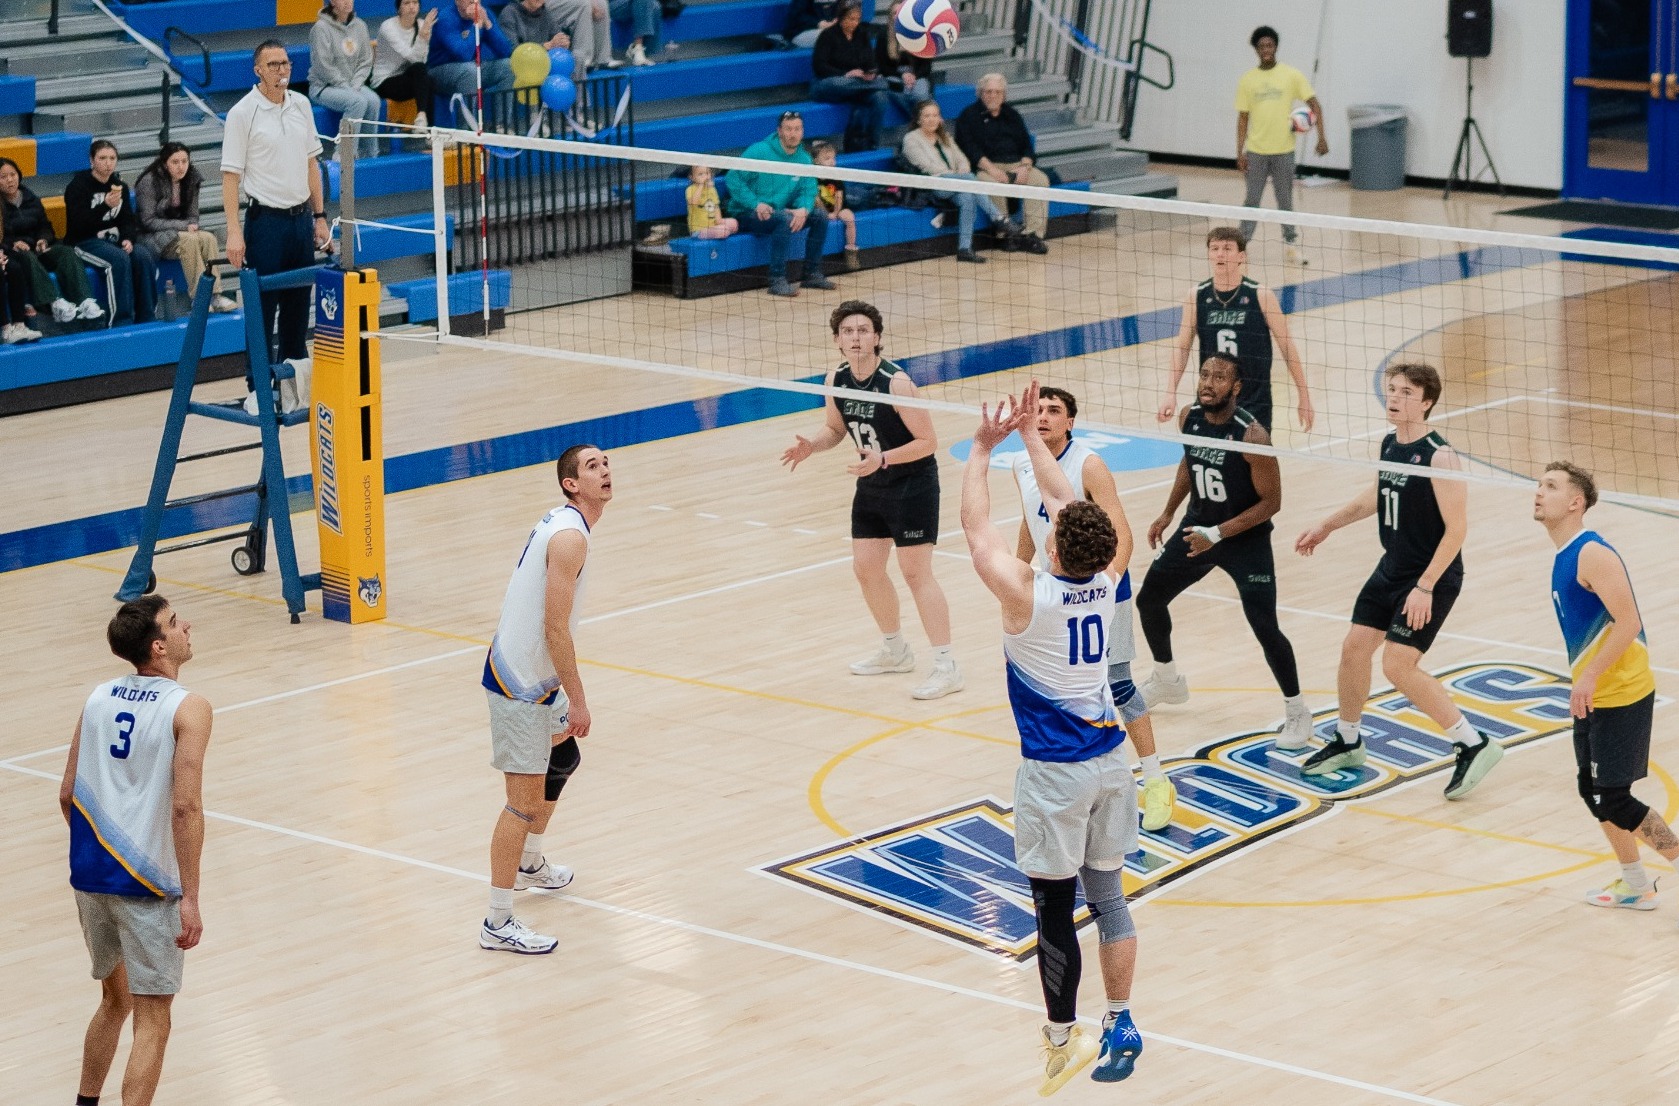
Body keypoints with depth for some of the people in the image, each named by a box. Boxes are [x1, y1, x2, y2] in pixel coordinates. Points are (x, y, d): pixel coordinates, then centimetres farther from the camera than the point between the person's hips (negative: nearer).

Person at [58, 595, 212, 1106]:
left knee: (115, 998, 25)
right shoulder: (188, 709, -10)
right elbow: (185, 808, -18)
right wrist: (190, 899, -15)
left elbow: (68, 794, 11)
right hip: (146, 883, -6)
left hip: (90, 874, 6)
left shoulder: (98, 698, 8)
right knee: (152, 1020, -1)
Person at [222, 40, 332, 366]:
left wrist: (319, 217, 11)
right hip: (266, 220, -5)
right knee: (263, 307, -1)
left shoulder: (301, 105, 8)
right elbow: (230, 176, -11)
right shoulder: (242, 113, -10)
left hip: (301, 218, 5)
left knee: (298, 305, 11)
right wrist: (234, 232, -17)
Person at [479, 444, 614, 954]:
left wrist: (567, 691, 27)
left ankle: (529, 864, 50)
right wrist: (578, 700, -18)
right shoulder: (570, 537, -21)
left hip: (536, 676, 11)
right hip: (519, 682, -11)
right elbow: (556, 628, -23)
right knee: (526, 799, -10)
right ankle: (497, 923, -8)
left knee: (563, 759, 30)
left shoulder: (562, 522, 10)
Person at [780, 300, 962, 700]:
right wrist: (810, 446, -8)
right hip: (871, 487, 7)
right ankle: (895, 650, 32)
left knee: (915, 571, -9)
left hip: (912, 484, -7)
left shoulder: (896, 382, -24)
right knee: (866, 568, 12)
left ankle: (947, 667, -5)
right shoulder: (836, 382, -4)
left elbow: (928, 441, -21)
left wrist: (883, 459, -32)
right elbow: (835, 429, 13)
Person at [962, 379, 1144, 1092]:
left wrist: (982, 449, 1)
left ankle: (1062, 1041, 9)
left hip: (1056, 772, -6)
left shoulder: (1027, 594, -21)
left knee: (1055, 909, 2)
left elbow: (976, 525, -8)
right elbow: (1066, 501, 9)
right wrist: (1030, 435, 15)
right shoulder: (1104, 578, -6)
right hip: (1109, 754, 6)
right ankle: (1120, 1028, 21)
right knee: (1108, 895, 14)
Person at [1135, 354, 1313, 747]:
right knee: (1148, 599, 13)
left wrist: (1218, 534, -25)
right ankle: (1167, 680, 38)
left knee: (1265, 629, -13)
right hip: (1199, 527, 7)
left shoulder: (1251, 436, -27)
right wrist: (1168, 514, 12)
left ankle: (1296, 711, 7)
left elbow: (1271, 502, -21)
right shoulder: (1189, 417, -8)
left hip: (1246, 538, -7)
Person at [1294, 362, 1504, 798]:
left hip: (1432, 579, -8)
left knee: (1398, 665, -14)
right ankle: (1347, 742, 33)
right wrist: (1326, 526, 26)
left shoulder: (1438, 457, -21)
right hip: (1392, 568, 8)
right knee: (1354, 648, 11)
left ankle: (1475, 745, -5)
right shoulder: (1390, 444, 4)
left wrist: (1425, 586, -24)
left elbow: (1457, 527, -22)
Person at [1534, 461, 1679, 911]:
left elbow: (1628, 623, -23)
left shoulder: (1592, 554, -18)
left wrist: (1590, 677, -23)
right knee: (1593, 791, 15)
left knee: (1613, 798, -8)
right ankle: (1634, 886, 28)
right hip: (1595, 697, 10)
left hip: (1621, 694, -10)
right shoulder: (1564, 557, 11)